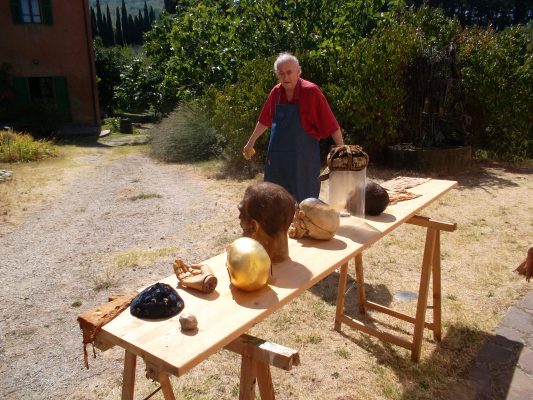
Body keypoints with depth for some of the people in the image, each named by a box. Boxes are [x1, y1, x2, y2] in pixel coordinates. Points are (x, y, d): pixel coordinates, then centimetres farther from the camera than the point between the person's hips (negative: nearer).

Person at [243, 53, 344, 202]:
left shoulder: (311, 91, -11)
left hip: (303, 158, -5)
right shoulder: (276, 92, 5)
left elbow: (331, 125, -11)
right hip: (277, 157, 5)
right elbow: (264, 121, 19)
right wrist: (250, 143, 26)